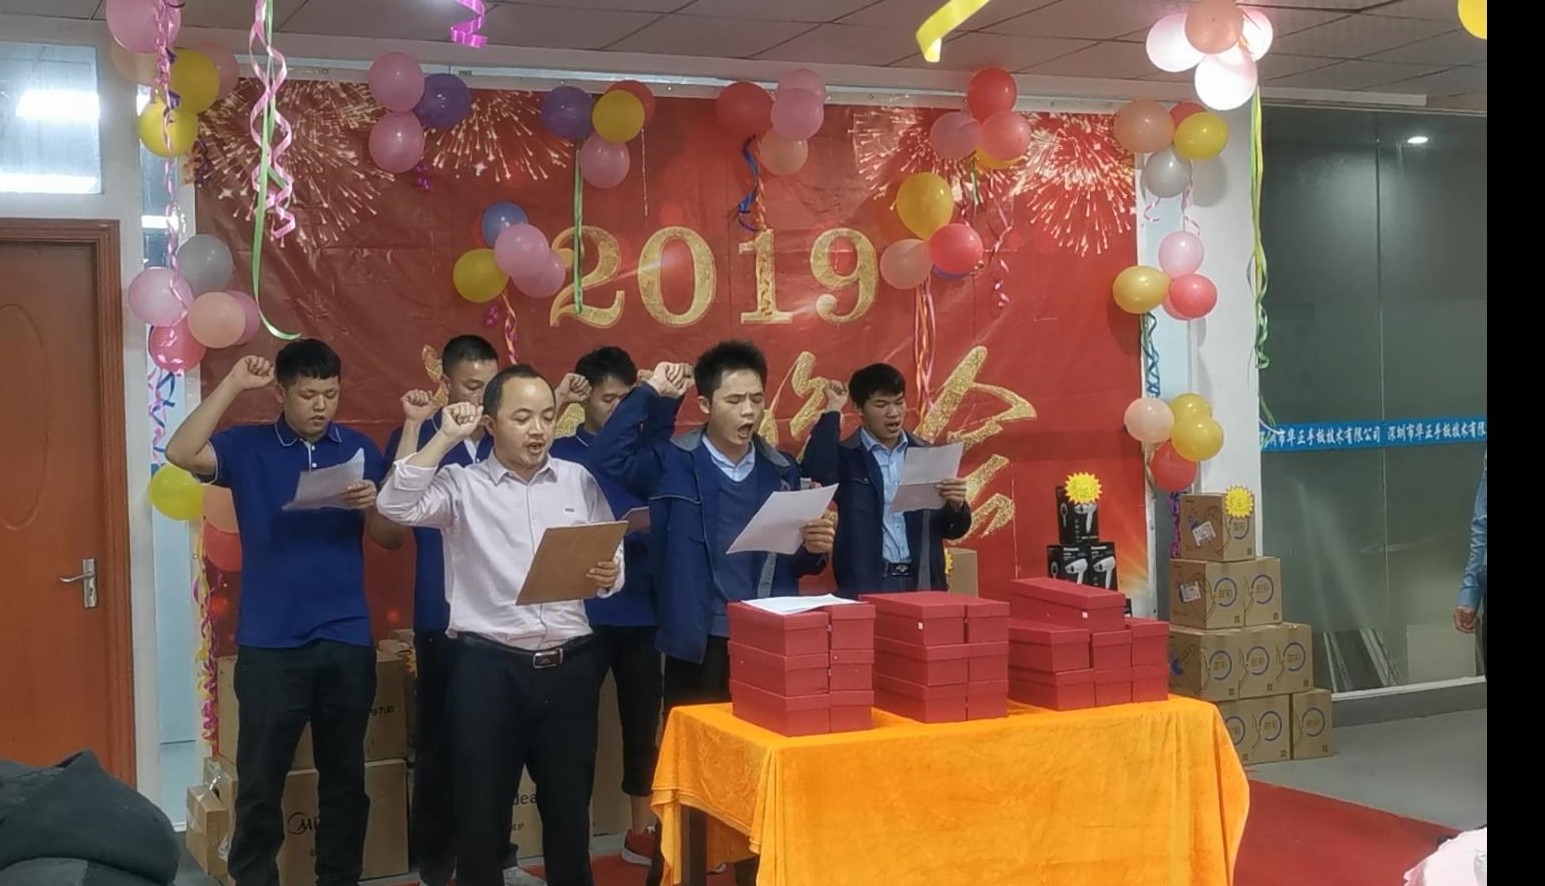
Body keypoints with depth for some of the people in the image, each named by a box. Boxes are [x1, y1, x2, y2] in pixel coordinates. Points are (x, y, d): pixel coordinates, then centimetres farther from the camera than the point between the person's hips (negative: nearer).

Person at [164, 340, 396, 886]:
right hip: (269, 643, -2)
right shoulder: (247, 447, 1)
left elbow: (388, 539, 7)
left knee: (345, 775, 11)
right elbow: (181, 453, -18)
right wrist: (234, 384, -16)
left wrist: (371, 505, -15)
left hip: (348, 639, 2)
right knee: (260, 780, 1)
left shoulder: (359, 448, 7)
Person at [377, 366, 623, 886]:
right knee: (483, 805, 8)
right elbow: (396, 507, -16)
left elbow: (613, 559, 9)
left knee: (570, 802, 13)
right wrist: (445, 438, -12)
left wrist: (609, 575, -14)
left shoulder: (579, 481, 9)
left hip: (570, 664, 3)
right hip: (489, 666, -2)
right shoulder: (461, 484, 0)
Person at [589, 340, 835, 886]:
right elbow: (606, 456, -20)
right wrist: (649, 393, -18)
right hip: (698, 648, -3)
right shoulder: (673, 463, -4)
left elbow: (795, 564, 13)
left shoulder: (782, 470, 8)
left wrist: (815, 548, -9)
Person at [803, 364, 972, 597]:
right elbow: (817, 471, -23)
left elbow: (952, 530, 11)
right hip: (865, 586, -3)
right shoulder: (845, 455, 1)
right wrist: (833, 411, -15)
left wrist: (956, 506, -11)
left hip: (923, 583, 3)